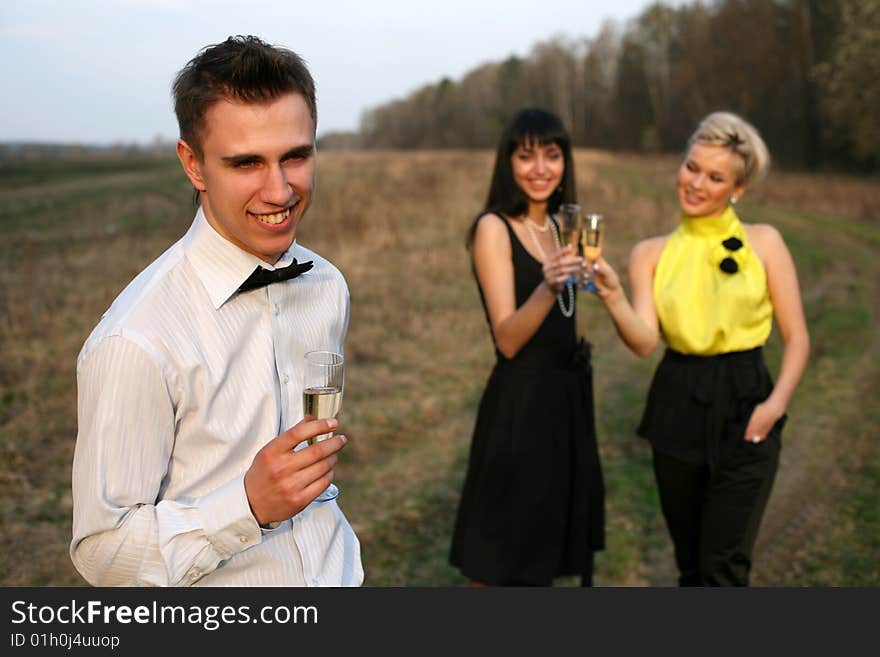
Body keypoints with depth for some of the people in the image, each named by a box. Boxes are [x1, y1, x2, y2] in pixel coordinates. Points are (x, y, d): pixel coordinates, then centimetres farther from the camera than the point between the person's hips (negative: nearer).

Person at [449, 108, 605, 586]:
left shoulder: (558, 225, 9)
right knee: (502, 564, 2)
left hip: (566, 399, 8)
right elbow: (508, 339, -22)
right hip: (519, 406, -7)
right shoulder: (494, 228, -12)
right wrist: (547, 288, -34)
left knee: (544, 550, 17)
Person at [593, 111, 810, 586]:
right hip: (678, 409, 2)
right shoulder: (651, 254, 4)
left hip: (744, 410, -2)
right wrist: (612, 296, -26)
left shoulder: (763, 243, 1)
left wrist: (777, 401, -14)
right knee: (690, 560, 15)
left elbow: (796, 337, 1)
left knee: (723, 568, -4)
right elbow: (644, 341, -9)